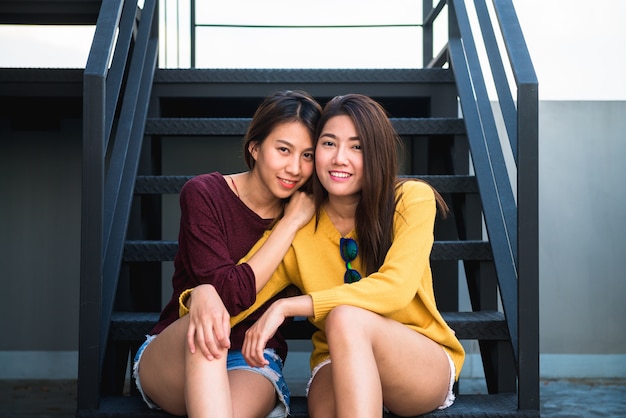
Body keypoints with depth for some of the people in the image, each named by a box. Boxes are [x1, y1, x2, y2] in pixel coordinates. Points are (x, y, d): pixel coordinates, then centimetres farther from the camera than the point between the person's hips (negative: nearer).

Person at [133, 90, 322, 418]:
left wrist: (208, 291, -27)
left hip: (254, 366, 1)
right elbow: (232, 295, -17)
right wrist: (290, 224, -16)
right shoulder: (204, 194, -9)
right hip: (175, 357, 0)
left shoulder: (308, 216, 0)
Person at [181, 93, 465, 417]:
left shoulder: (412, 200, -8)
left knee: (345, 318, -32)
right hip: (339, 368, 0)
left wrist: (286, 307, -26)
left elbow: (394, 288, -21)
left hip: (428, 365, 0)